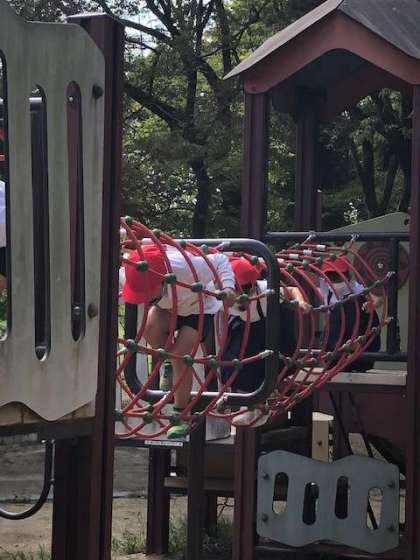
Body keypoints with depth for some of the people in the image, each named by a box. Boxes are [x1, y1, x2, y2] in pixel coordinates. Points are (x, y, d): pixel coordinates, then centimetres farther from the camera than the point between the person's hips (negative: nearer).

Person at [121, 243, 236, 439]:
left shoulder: (184, 267, -41)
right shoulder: (129, 276, -31)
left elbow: (220, 261, -27)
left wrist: (228, 286, -43)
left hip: (198, 308, -4)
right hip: (168, 309, 4)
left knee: (180, 356, -19)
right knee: (151, 327, -29)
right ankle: (169, 365, -1)